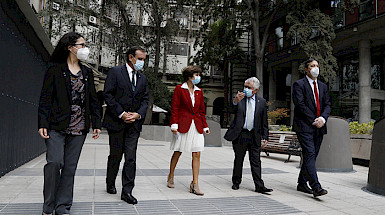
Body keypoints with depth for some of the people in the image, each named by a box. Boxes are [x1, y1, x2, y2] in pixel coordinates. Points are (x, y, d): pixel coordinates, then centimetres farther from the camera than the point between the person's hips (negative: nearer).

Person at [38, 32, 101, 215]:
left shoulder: (87, 72, 16)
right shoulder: (55, 69, 4)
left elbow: (93, 100, 16)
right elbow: (45, 97, -1)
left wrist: (96, 123, 9)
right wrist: (42, 123, -10)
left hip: (79, 127, 4)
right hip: (57, 126, -4)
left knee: (70, 167, 4)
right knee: (54, 162, -13)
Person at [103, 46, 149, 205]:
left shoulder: (142, 78, 13)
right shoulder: (115, 72, -2)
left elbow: (145, 100, 12)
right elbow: (108, 95, -8)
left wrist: (138, 114, -7)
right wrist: (121, 114, -14)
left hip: (134, 123, 4)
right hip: (116, 121, -3)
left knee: (131, 158, -1)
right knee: (115, 155, 9)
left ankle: (127, 191, 6)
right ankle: (110, 184, 32)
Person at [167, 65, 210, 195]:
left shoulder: (199, 91, 13)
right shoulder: (179, 89, -1)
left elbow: (202, 110, 16)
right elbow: (174, 108, -4)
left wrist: (205, 126, 12)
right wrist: (174, 124, -12)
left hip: (196, 126, 4)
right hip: (183, 125, -4)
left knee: (197, 154, -2)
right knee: (177, 153, 6)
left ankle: (195, 184, 3)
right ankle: (170, 177, 29)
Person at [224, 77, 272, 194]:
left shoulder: (261, 102, 6)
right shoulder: (239, 98, 1)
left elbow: (264, 121, 10)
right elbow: (232, 110, -20)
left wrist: (265, 136, 5)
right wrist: (235, 101, -42)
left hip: (255, 136, 1)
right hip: (240, 135, -1)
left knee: (256, 161, 2)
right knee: (238, 160, 10)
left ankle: (259, 186, 6)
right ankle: (236, 182, 25)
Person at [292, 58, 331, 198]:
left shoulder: (323, 86, 19)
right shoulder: (299, 84, -1)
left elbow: (327, 105, 13)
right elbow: (300, 105, -10)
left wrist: (323, 118, -7)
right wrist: (314, 120, -11)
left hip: (319, 128, 6)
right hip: (304, 126, -6)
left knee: (311, 156, 9)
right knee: (309, 155, -13)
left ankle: (302, 184, 19)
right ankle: (316, 187, -16)